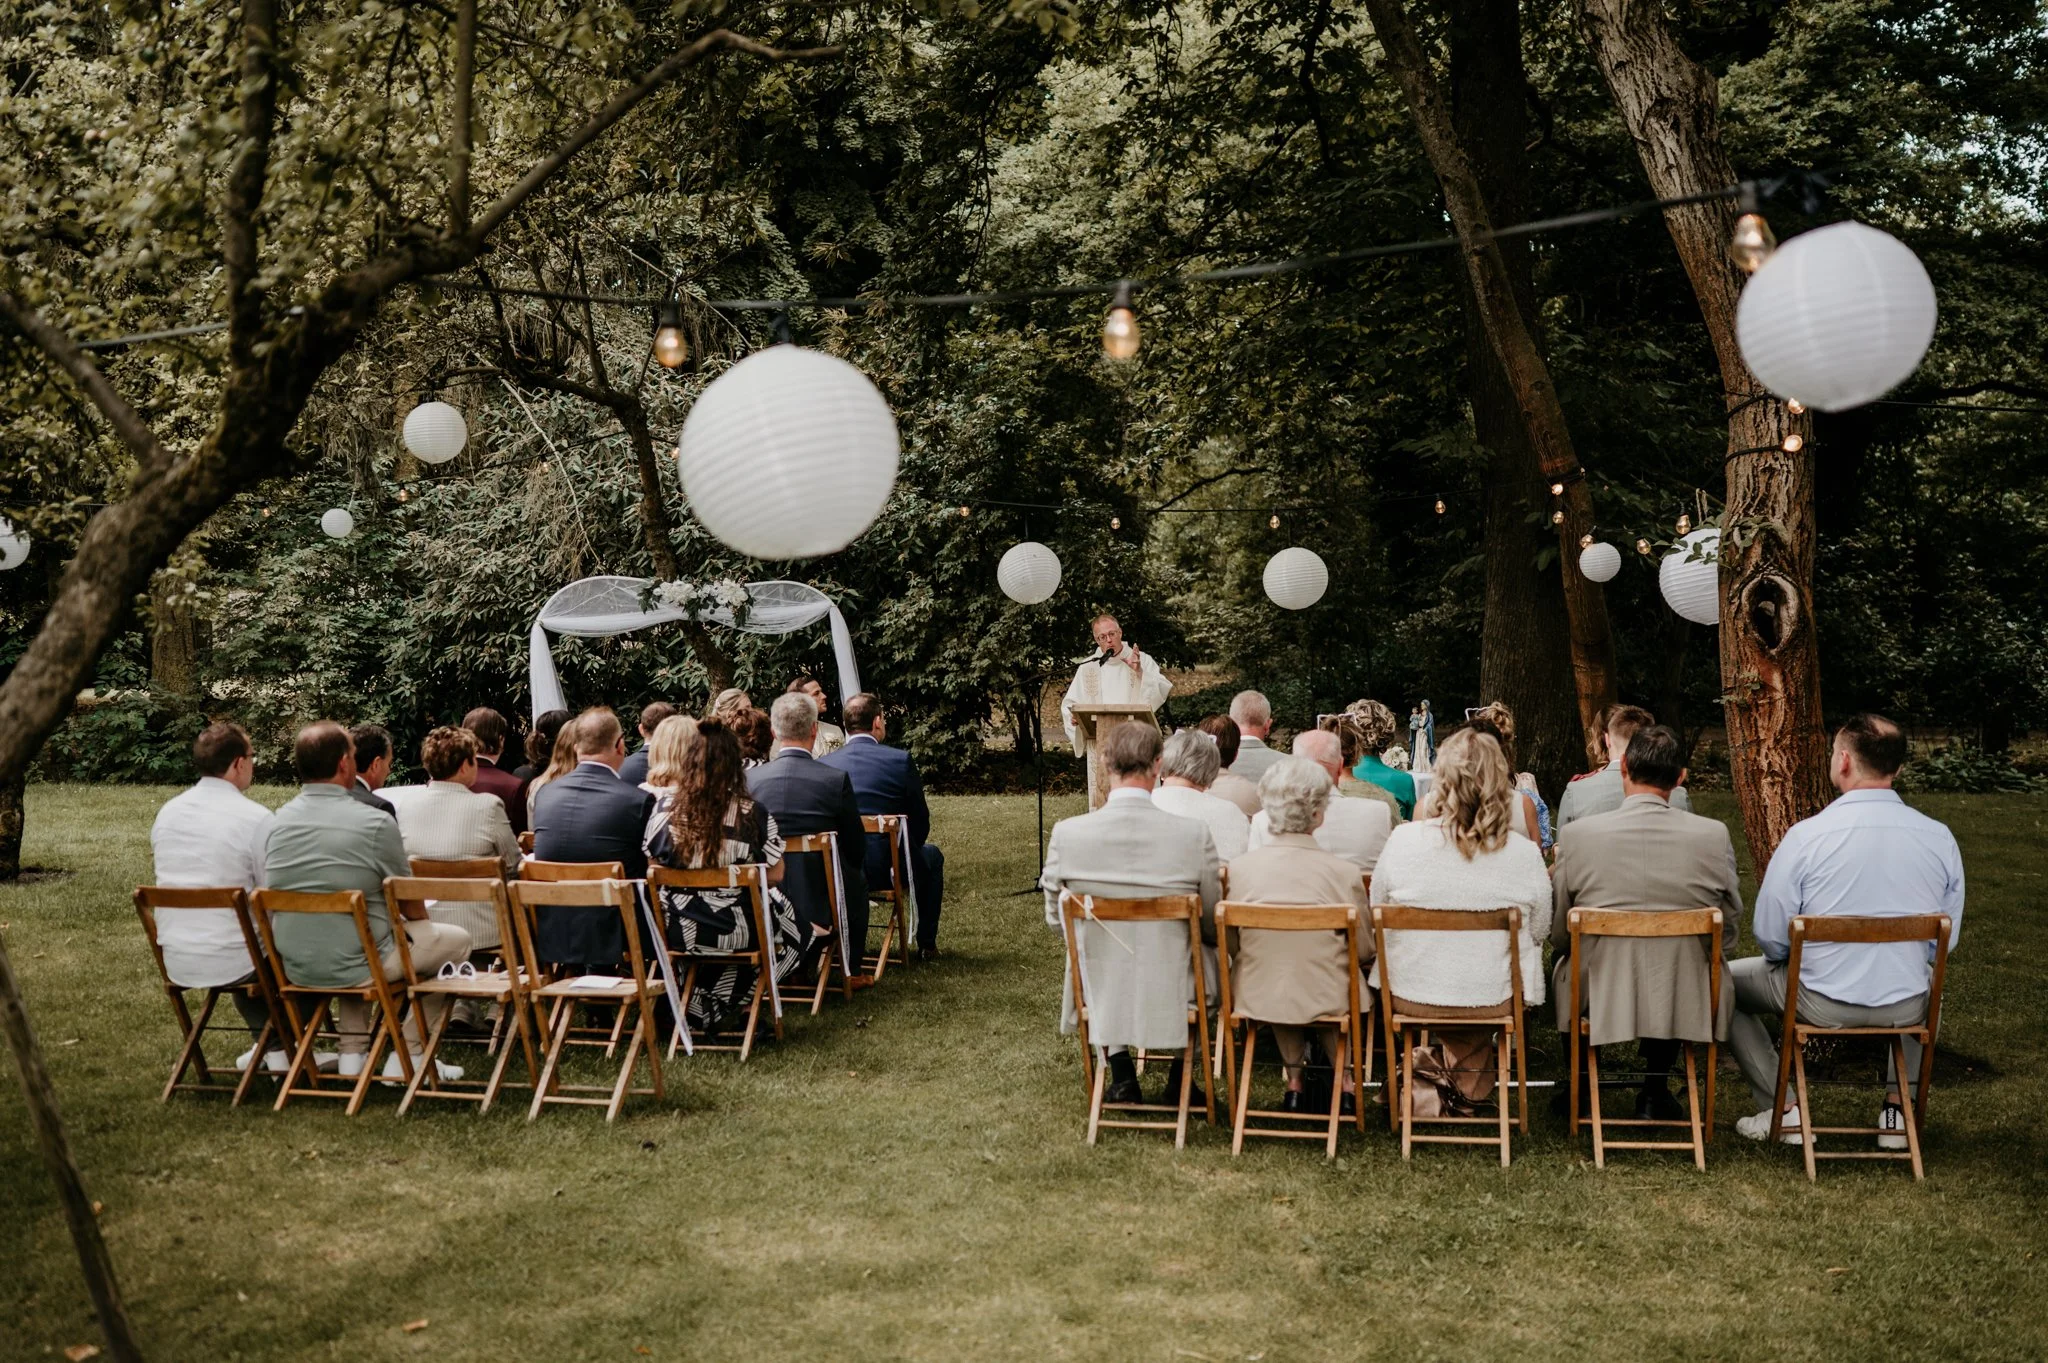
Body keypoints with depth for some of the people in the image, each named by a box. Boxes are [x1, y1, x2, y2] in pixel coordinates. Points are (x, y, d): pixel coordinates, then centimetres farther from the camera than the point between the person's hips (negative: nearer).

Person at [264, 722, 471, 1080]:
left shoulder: (278, 821, -1)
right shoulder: (376, 822, -17)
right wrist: (421, 922, 19)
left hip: (293, 969, 6)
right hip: (356, 966, -6)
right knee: (455, 940, 15)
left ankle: (353, 1052, 30)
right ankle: (407, 1055, 14)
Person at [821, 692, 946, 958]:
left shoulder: (823, 764, -1)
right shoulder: (901, 760, -8)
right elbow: (921, 823, 0)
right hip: (892, 869, -3)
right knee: (932, 856, 30)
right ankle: (926, 943, 31)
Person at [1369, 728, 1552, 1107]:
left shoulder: (1403, 841, -14)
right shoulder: (1525, 854, -14)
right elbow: (1539, 931, 2)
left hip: (1411, 996, 0)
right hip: (1494, 998, 0)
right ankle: (1470, 1085, 45)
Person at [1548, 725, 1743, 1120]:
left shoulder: (1576, 836, -13)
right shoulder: (1714, 835, -11)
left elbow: (1558, 935, -2)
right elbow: (1729, 930, 2)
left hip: (1596, 997, -1)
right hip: (1682, 1003, 1)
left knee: (1565, 963, 32)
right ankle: (1655, 1091, 37)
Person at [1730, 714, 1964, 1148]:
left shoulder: (1805, 837, -18)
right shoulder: (1940, 838, -7)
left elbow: (1770, 939, -11)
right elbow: (1946, 940, 4)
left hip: (1823, 1004, -4)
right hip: (1907, 1007, 4)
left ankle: (1780, 1108, 17)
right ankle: (1898, 1106, 32)